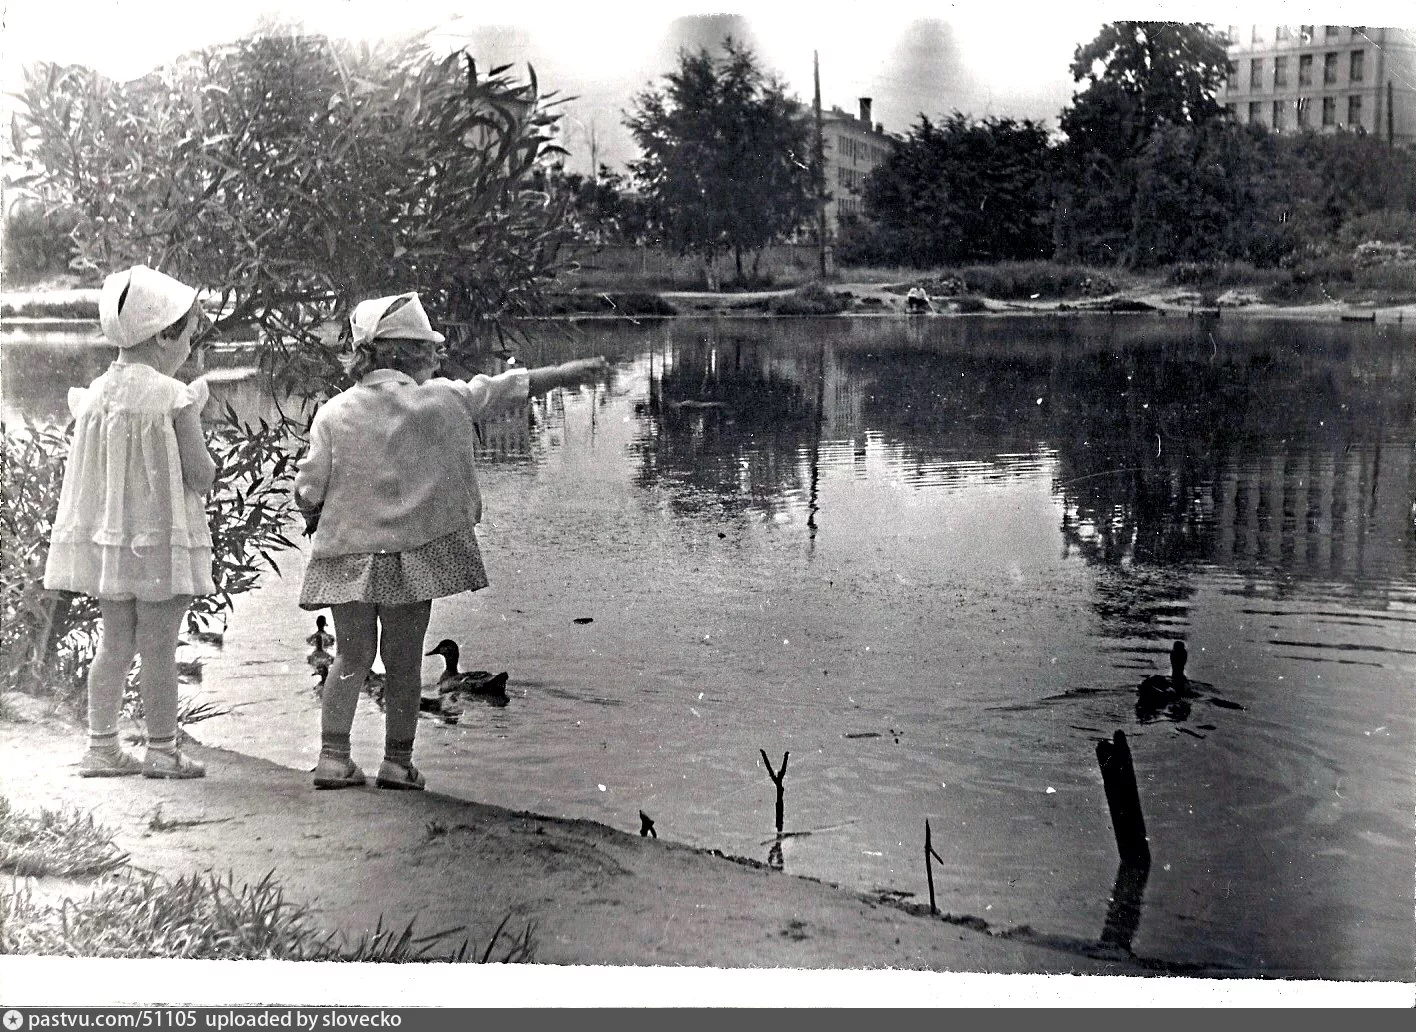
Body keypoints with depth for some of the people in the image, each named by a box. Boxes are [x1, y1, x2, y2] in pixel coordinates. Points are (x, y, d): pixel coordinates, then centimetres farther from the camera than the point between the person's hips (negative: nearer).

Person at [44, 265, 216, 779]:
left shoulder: (95, 393, 3)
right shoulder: (174, 398, -16)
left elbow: (89, 465, 8)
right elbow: (200, 474, -14)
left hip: (108, 538, 6)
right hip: (162, 537, -6)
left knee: (114, 643, 15)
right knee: (158, 647, 2)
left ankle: (102, 745, 19)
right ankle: (161, 750, 10)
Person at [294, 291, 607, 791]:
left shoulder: (333, 413, -4)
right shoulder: (444, 399, -4)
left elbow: (309, 490, -4)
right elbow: (512, 386, 7)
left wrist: (313, 515, 19)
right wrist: (573, 371, 19)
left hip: (348, 553, 1)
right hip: (415, 549, -1)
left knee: (351, 657, 11)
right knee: (404, 661, 10)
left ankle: (333, 755, 5)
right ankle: (398, 761, 16)